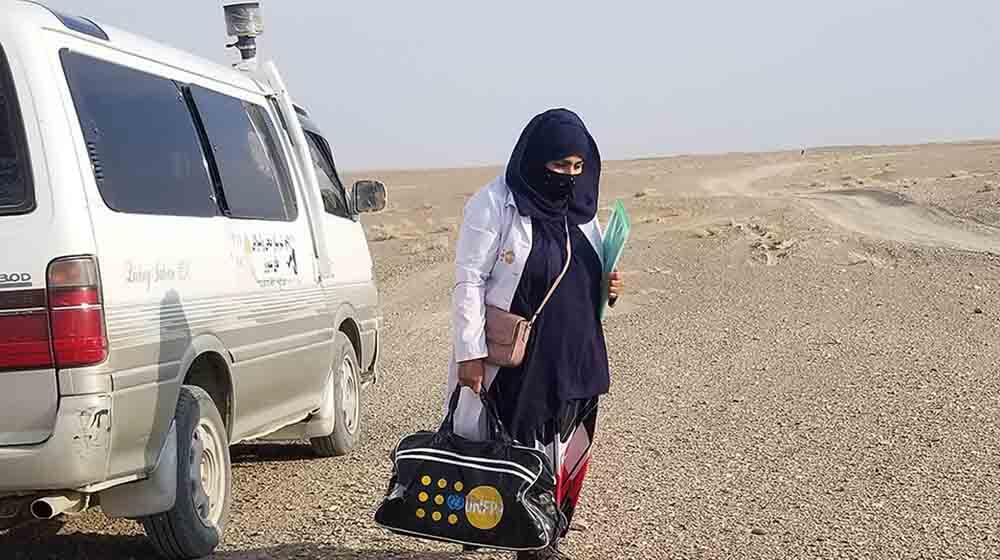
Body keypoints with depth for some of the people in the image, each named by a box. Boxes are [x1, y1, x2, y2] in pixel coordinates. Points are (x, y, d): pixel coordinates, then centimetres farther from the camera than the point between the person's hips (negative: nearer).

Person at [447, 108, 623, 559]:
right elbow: (468, 282, -11)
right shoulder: (494, 205, -10)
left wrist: (606, 287, 0)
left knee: (564, 452, 9)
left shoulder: (581, 209, 11)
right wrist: (470, 352, -16)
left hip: (571, 360, 6)